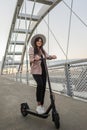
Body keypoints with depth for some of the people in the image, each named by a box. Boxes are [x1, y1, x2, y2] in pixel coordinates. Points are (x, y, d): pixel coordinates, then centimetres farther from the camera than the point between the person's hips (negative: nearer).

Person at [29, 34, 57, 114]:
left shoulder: (42, 50, 13)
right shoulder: (32, 49, -2)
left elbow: (48, 57, 2)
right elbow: (31, 60, -11)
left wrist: (52, 56, -21)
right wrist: (35, 59, -34)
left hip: (43, 70, 5)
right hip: (36, 70, -5)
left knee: (43, 87, 4)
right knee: (40, 84, -28)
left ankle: (42, 106, 17)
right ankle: (38, 105, -17)